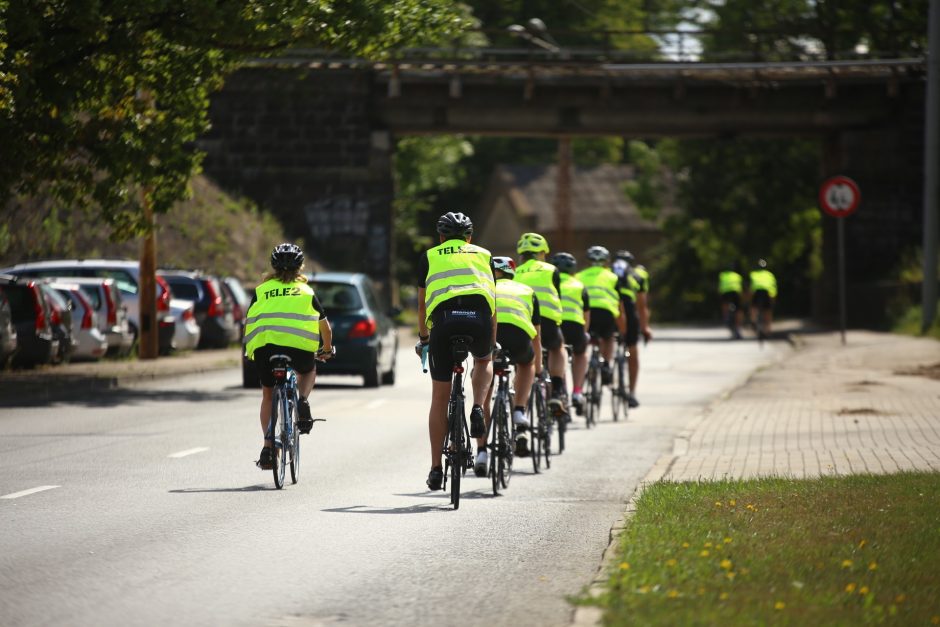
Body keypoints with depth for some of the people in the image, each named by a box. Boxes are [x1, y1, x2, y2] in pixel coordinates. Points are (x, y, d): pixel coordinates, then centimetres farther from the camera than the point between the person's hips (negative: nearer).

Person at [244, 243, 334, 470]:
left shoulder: (262, 290, 21)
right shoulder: (306, 291, 22)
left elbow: (248, 322, 21)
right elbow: (324, 326, 32)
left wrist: (249, 350, 37)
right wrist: (327, 349, 48)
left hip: (264, 346, 1)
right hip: (300, 347, -1)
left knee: (268, 394, 19)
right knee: (308, 371, 33)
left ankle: (268, 445, 9)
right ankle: (302, 401, 3)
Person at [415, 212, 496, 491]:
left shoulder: (430, 257, 25)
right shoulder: (483, 255, 28)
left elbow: (422, 304, 28)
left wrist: (423, 339, 43)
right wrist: (493, 344, 43)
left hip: (444, 318, -1)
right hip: (479, 318, 1)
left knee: (440, 397, 10)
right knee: (483, 361, 35)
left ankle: (436, 469, 11)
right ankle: (478, 410, 8)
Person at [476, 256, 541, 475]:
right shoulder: (526, 291, 34)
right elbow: (537, 335, 42)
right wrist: (538, 365, 56)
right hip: (518, 337, 0)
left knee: (483, 397, 18)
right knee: (526, 364, 38)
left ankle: (481, 452, 9)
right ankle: (519, 412, 20)